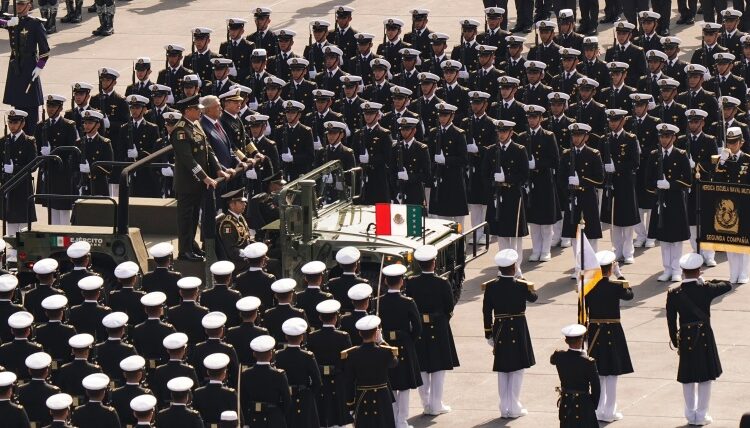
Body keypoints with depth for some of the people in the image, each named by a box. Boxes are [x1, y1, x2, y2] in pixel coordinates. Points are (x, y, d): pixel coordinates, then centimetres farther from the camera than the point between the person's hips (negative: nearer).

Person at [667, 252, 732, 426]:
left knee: (687, 378, 14)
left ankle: (690, 414, 22)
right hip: (705, 336, -2)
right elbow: (727, 286, 3)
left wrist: (675, 342, 10)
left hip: (685, 338, 2)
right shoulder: (706, 289, -13)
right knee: (705, 377, 8)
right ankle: (701, 415, 10)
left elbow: (671, 321, -1)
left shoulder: (673, 293, -7)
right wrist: (708, 281, 13)